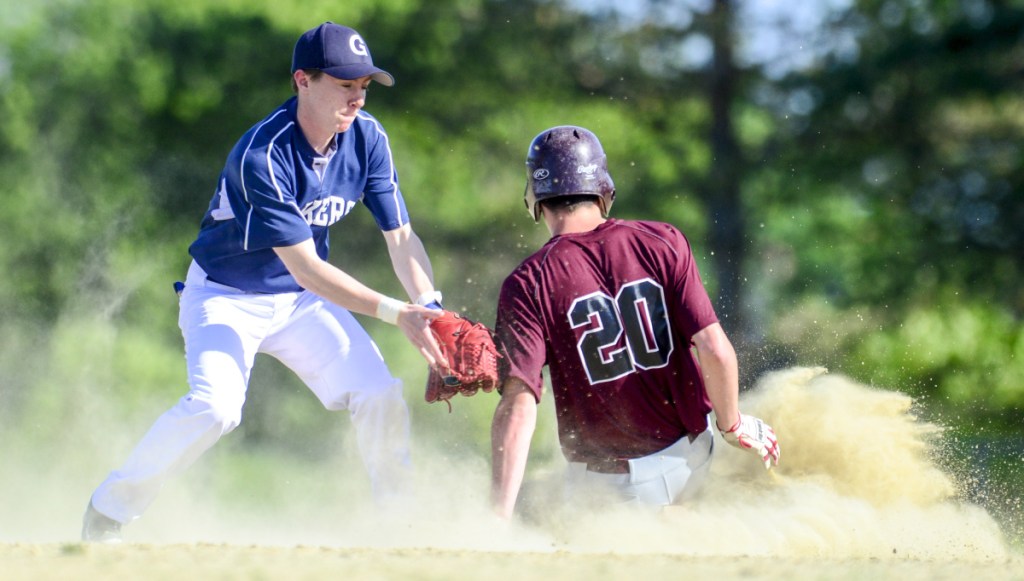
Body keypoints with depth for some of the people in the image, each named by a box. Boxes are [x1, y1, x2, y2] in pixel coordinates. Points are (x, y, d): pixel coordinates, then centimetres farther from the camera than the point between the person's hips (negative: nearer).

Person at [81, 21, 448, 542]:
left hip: (303, 302, 6)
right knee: (215, 406, -27)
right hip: (226, 298, -6)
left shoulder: (367, 139, -12)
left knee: (380, 394, -10)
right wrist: (393, 312, -41)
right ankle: (106, 515, -9)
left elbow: (400, 236, -9)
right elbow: (305, 267, -34)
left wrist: (428, 305, -28)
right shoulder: (263, 156, -32)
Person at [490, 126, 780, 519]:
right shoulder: (662, 243, -5)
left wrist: (499, 518, -21)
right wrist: (733, 426, 9)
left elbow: (519, 405, -18)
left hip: (606, 487, -3)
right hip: (690, 464, 4)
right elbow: (715, 349, -9)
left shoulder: (528, 285, -10)